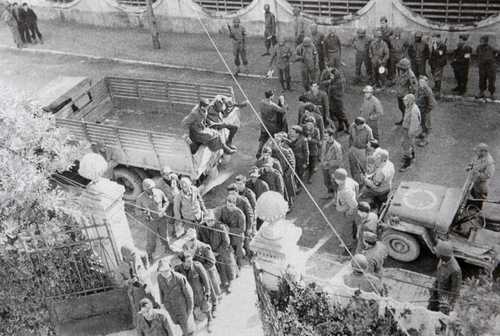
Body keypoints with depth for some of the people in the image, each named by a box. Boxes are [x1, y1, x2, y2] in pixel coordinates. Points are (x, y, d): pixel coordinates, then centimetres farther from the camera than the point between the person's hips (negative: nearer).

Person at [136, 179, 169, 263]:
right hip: (151, 221, -2)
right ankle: (149, 256, 36)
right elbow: (137, 210, -8)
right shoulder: (141, 198, -21)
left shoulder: (159, 192, -16)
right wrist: (143, 213, -29)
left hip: (161, 219, 2)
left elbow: (166, 201, 2)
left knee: (164, 236, 23)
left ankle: (167, 248, 52)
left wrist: (164, 209, -16)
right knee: (151, 240, 10)